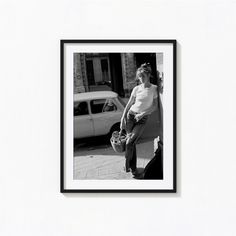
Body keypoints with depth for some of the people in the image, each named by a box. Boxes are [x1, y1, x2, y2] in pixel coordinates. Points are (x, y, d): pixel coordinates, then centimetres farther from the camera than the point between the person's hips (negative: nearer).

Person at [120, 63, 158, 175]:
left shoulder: (154, 89, -3)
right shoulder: (136, 89, 2)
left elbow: (154, 106, -2)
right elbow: (129, 104, 7)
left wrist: (142, 114, -11)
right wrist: (123, 118, 1)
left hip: (142, 118, -2)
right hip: (131, 115, 2)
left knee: (130, 142, -12)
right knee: (131, 143, -1)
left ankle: (127, 164, 8)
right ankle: (133, 168, 10)